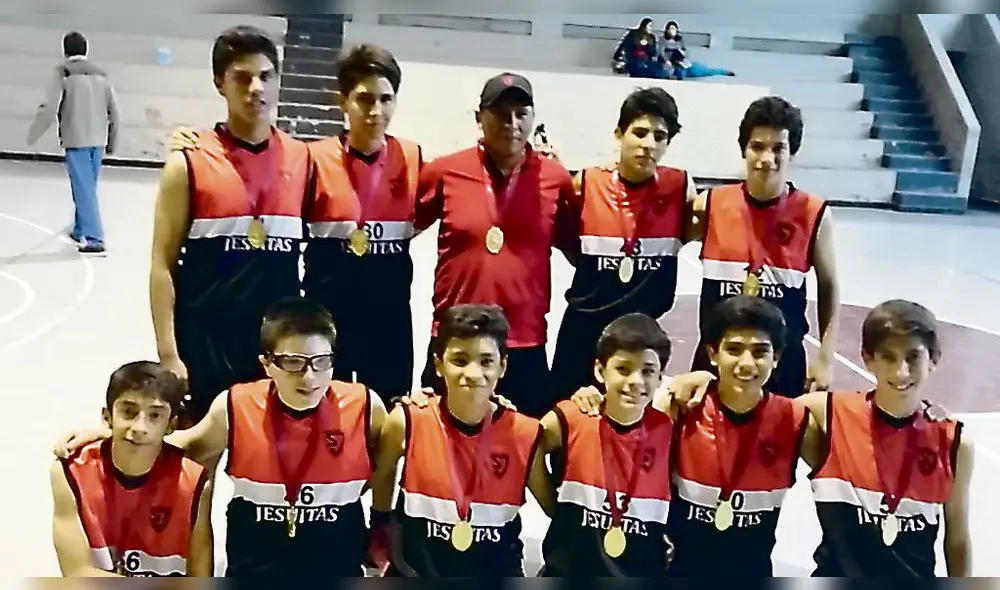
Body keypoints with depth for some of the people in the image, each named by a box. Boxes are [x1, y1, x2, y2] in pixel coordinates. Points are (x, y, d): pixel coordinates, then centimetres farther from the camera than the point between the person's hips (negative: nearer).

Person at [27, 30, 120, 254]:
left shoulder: (63, 71, -4)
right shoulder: (101, 73, 10)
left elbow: (50, 108, -11)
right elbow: (114, 112, 10)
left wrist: (32, 135, 0)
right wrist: (112, 142, 19)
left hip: (76, 139, -5)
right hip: (97, 140, 5)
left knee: (83, 188, -5)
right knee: (87, 187, 18)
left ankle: (93, 238, -11)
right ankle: (81, 230, 30)